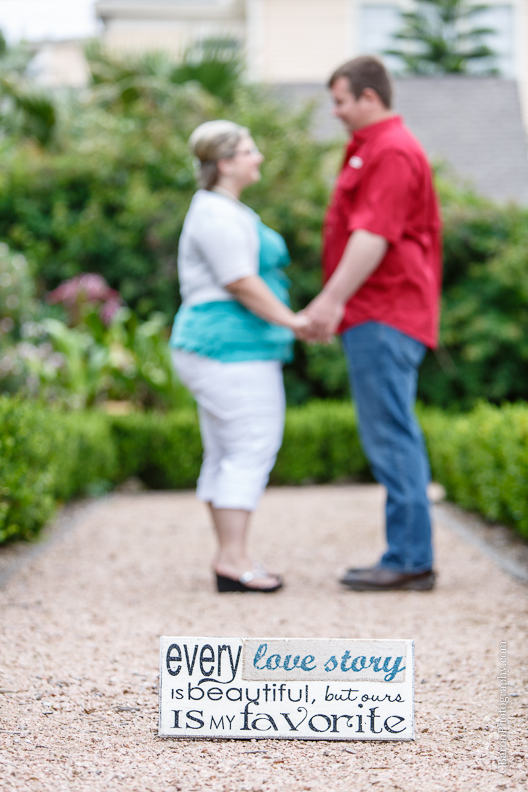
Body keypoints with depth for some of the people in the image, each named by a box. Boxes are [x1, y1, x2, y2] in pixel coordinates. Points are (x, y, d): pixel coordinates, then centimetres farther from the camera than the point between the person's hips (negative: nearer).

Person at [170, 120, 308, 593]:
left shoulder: (227, 211, 20)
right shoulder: (219, 215, -14)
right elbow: (242, 283, -20)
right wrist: (292, 321, -14)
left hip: (216, 346, 11)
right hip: (233, 346, -11)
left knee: (226, 455, 9)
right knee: (252, 448, -12)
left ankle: (229, 558, 10)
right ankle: (233, 559, -15)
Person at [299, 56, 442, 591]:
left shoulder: (392, 151, -12)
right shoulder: (371, 149, 22)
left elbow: (373, 236, -21)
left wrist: (332, 299, -23)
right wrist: (335, 304, 23)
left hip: (383, 317, -11)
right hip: (376, 316, 11)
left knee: (390, 436, -10)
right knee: (393, 436, 10)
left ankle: (408, 559, -8)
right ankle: (410, 559, 13)